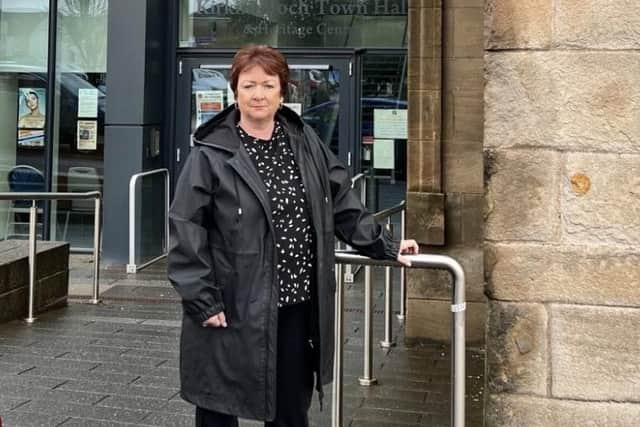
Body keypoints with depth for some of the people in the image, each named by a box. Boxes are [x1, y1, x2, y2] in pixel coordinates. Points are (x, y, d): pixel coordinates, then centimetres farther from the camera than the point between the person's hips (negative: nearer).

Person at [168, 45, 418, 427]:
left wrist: (385, 246, 12)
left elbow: (343, 204, 14)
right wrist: (203, 301, -15)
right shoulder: (211, 155, -10)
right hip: (233, 309, -4)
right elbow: (186, 232, -11)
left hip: (297, 306, 5)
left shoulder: (305, 142, 6)